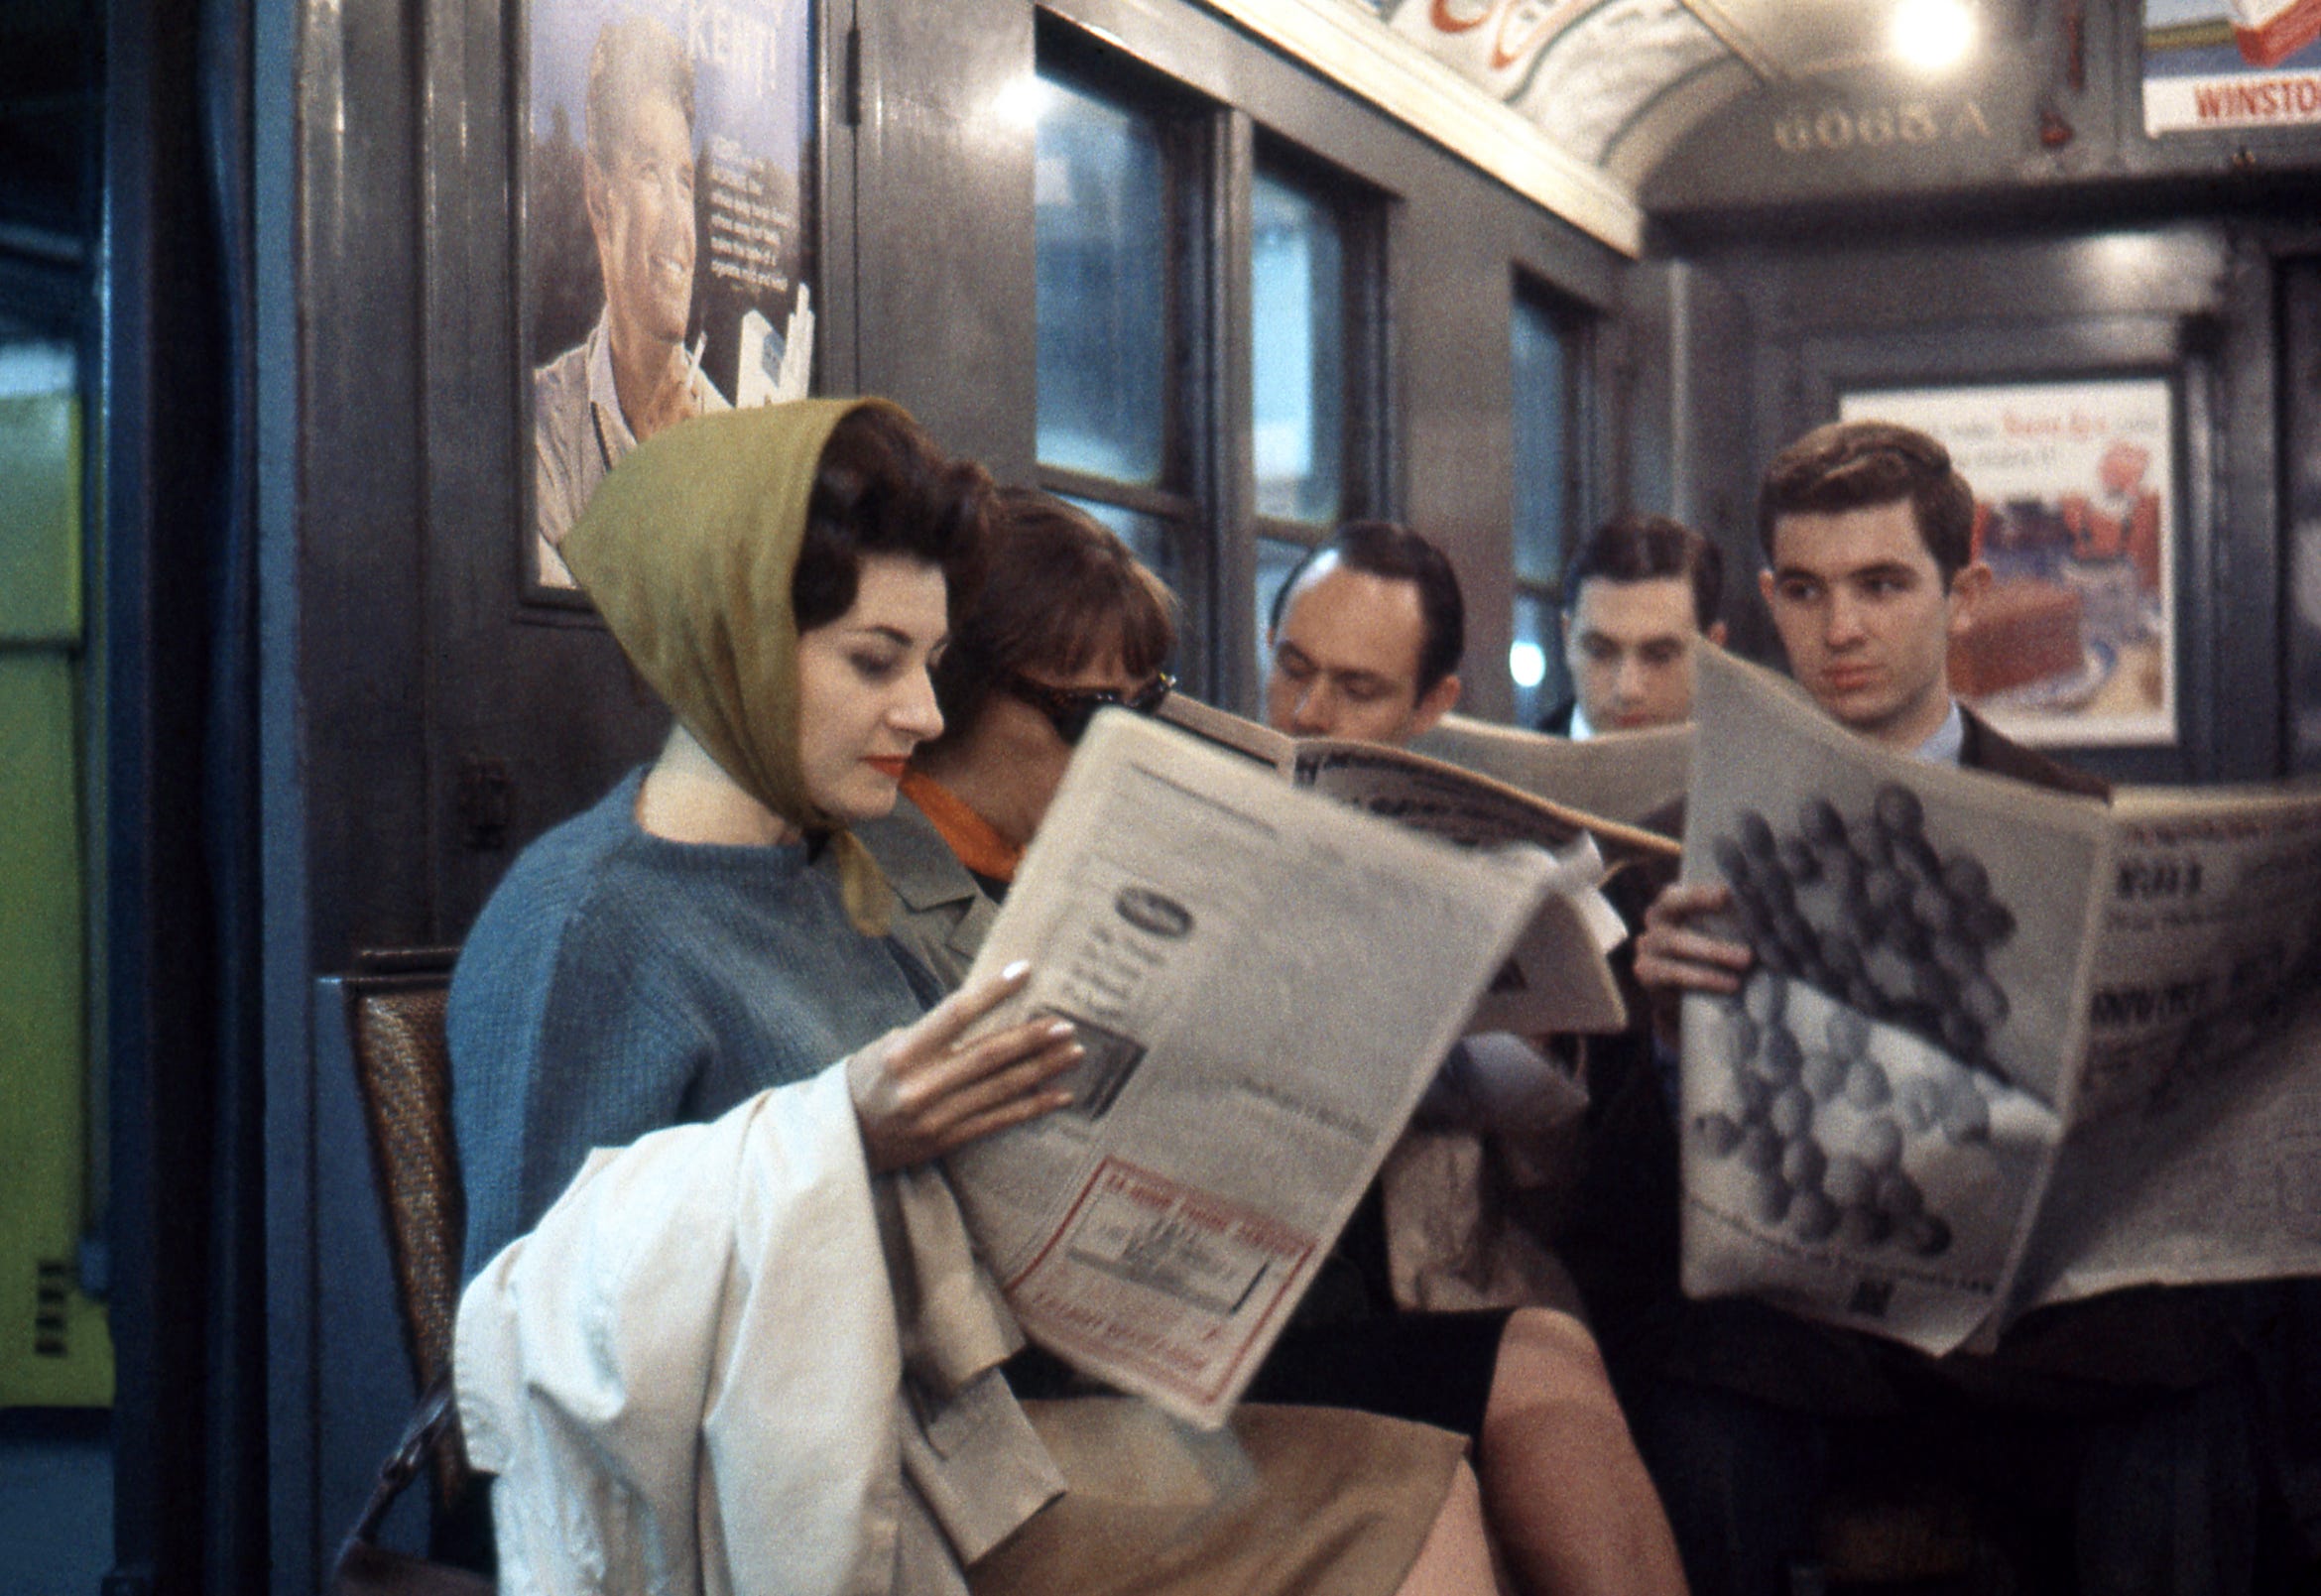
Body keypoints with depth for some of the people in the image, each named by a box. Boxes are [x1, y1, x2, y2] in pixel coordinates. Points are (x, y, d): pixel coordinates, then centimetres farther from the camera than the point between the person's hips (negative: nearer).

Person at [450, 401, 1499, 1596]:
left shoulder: (825, 880, 13)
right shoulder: (573, 924, -13)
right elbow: (529, 1337, -17)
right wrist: (834, 1140, -24)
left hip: (948, 1443, 8)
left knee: (1418, 1497, -4)